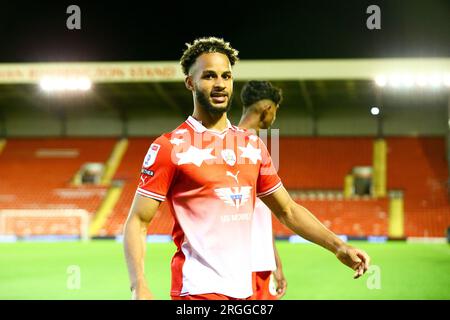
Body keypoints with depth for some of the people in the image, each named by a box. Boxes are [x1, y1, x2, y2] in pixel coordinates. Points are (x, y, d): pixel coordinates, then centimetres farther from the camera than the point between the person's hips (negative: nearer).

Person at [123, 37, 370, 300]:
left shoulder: (253, 145, 11)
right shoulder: (169, 147, -6)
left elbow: (287, 210, 18)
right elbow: (138, 222, -8)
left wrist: (337, 246, 6)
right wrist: (139, 287, -22)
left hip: (246, 289, 6)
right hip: (197, 290, -6)